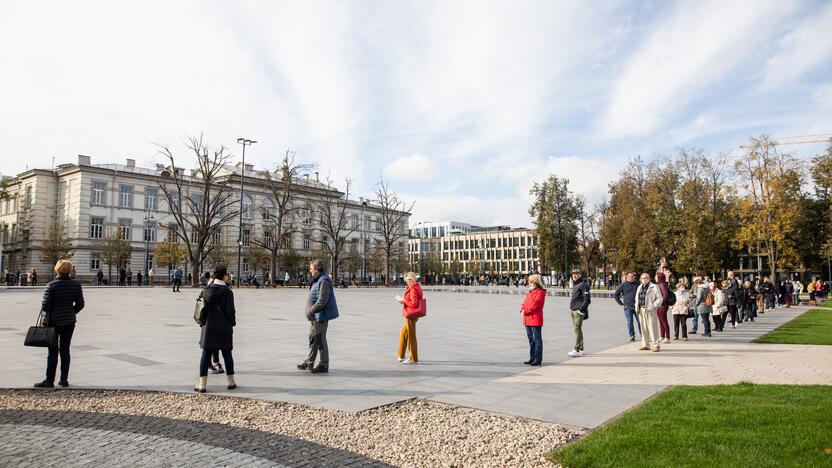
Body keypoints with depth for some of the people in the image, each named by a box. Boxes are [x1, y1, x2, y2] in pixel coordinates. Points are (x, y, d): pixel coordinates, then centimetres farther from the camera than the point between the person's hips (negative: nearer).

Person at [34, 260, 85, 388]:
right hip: (70, 321, 4)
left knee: (53, 351, 4)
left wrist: (47, 314, 6)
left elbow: (45, 305, -14)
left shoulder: (51, 285, -13)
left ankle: (49, 381, 10)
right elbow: (80, 304, 3)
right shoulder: (76, 285, -1)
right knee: (65, 350, 11)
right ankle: (64, 380, 14)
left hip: (54, 321, -3)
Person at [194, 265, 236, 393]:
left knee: (206, 354, 7)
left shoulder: (206, 290, 1)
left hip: (208, 327, 3)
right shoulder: (227, 292, -13)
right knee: (227, 354, 10)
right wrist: (233, 323, 5)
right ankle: (231, 381, 19)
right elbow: (230, 310, -12)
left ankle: (202, 383, 4)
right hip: (224, 327, -3)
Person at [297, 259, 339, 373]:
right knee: (312, 338, 20)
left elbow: (322, 301, -25)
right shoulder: (317, 280, 13)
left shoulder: (324, 281, -20)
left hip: (321, 316, -10)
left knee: (320, 340, -2)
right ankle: (309, 362, 33)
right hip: (315, 316, 10)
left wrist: (310, 311, -18)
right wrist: (310, 312, 12)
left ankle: (324, 365, 10)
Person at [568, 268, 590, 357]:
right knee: (577, 329, 12)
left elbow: (587, 300, -15)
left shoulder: (583, 285, -10)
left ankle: (577, 350, -10)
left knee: (577, 329, -11)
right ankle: (581, 349, 19)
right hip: (573, 310, 9)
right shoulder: (574, 285, 18)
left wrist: (581, 310, -20)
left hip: (579, 311, -9)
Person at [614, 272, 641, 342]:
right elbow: (615, 295, 2)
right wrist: (621, 303, -1)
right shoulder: (623, 285, -1)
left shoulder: (636, 284, 7)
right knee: (630, 322, 1)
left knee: (640, 321, 3)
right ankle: (632, 336, 11)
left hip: (636, 306, 2)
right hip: (628, 307, -2)